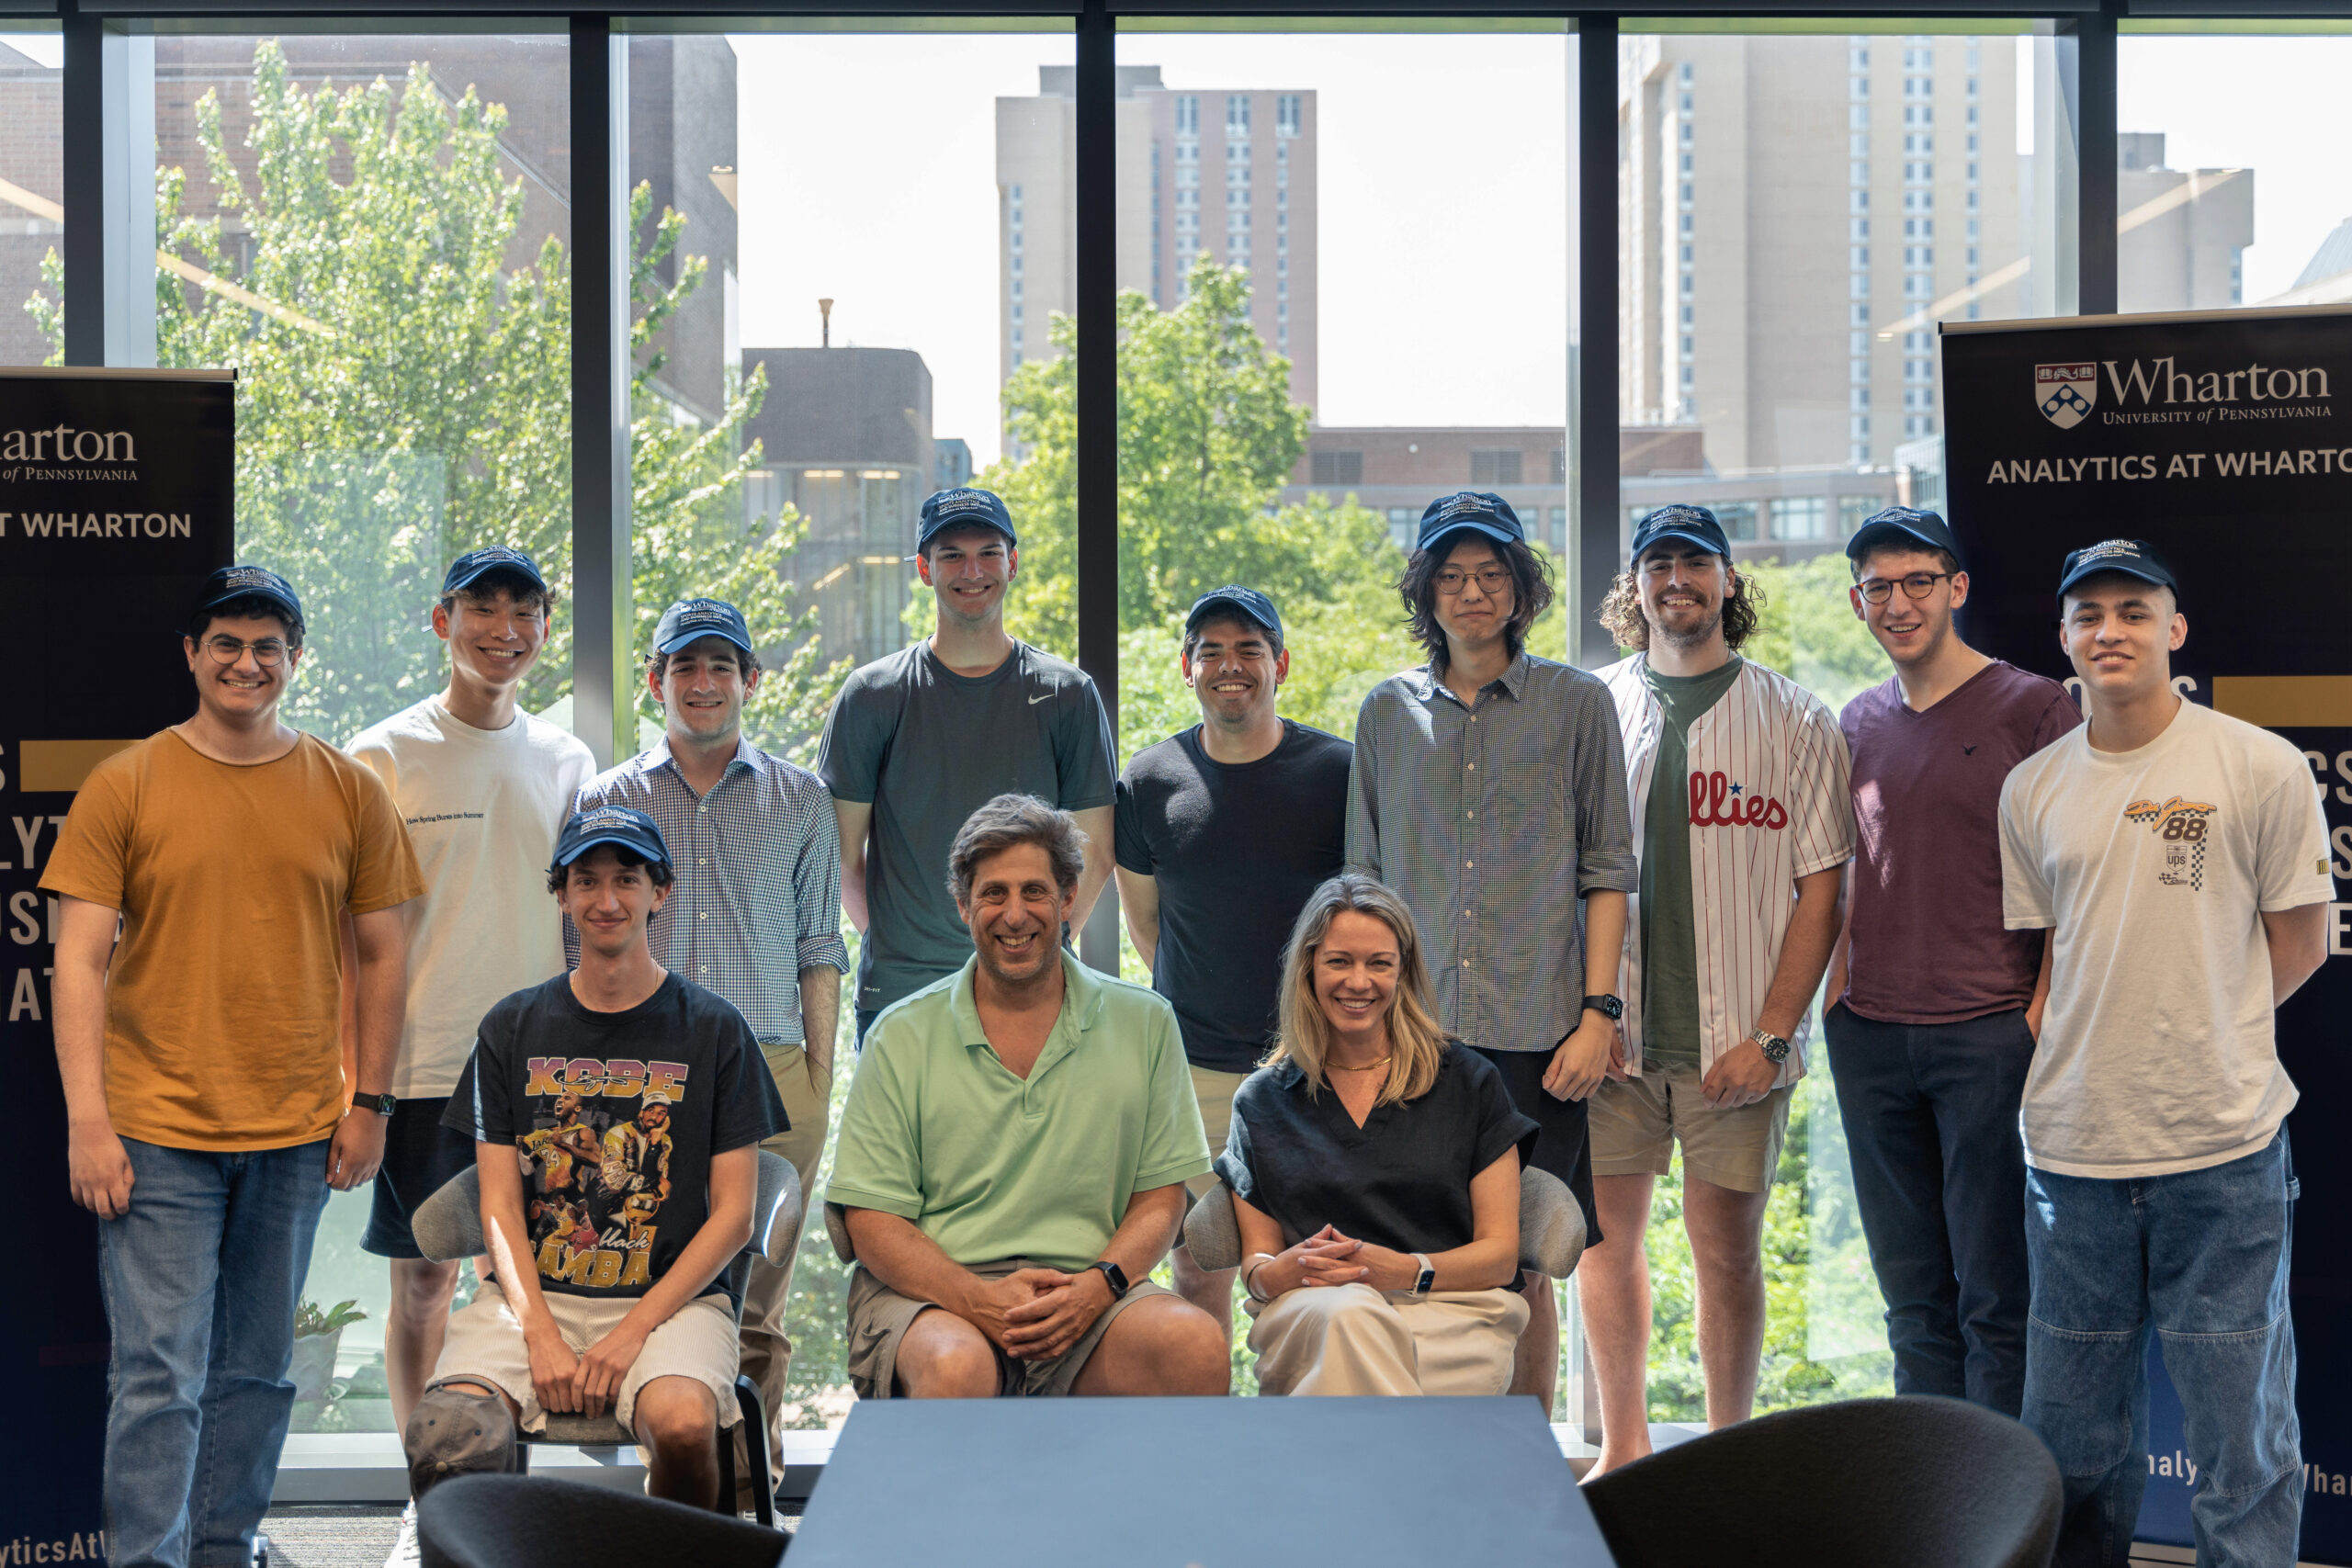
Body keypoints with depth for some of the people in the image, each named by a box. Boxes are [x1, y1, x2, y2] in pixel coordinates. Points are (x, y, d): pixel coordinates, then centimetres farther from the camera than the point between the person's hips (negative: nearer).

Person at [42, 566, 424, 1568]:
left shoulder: (348, 792, 6)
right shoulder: (125, 787, 0)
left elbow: (380, 957, 11)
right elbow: (79, 961, -2)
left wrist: (370, 1103, 5)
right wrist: (87, 1120, -9)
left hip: (296, 1133, 3)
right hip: (157, 1131, -2)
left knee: (258, 1372, 11)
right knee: (159, 1376, -6)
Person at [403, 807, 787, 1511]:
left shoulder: (713, 1029, 4)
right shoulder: (513, 1028, 10)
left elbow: (732, 1215, 1)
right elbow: (500, 1205, 6)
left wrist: (633, 1332, -10)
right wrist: (541, 1334, -10)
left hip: (671, 1294, -2)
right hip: (531, 1293, 2)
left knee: (684, 1426, -33)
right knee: (448, 1435, -26)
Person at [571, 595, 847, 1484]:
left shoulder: (799, 801, 12)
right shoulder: (606, 802, 11)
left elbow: (819, 951, 12)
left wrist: (817, 1086, 5)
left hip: (768, 1076, 0)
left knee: (756, 1304, 0)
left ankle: (752, 1494, 7)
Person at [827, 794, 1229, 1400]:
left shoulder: (1144, 1024, 10)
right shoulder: (902, 1035, 5)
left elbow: (1159, 1197, 10)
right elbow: (871, 1219, 1)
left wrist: (1096, 1286, -11)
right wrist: (979, 1299, -17)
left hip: (1086, 1291, 2)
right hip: (931, 1291, -2)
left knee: (1199, 1347, -30)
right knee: (957, 1366, -38)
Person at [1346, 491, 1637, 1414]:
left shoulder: (1575, 704, 5)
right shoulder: (1388, 713, 11)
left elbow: (1607, 871, 4)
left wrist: (1598, 1012, -4)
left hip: (1535, 1027, -2)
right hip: (1415, 1027, 2)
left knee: (1522, 1266, 1)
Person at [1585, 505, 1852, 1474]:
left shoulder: (1793, 721, 4)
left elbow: (1820, 886, 0)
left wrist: (1769, 1035, -8)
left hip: (1735, 1038, -2)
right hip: (1611, 1031, 2)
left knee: (1726, 1244, 2)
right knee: (1606, 1234, 5)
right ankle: (1622, 1450, 19)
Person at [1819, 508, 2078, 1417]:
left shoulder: (2033, 708, -4)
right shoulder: (1860, 724, 14)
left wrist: (2043, 1012, -12)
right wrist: (1838, 986, 12)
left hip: (1989, 1034, -5)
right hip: (1872, 1036, 6)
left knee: (1995, 1294, -1)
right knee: (1912, 1293, 12)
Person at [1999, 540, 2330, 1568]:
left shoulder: (2260, 767, -3)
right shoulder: (2032, 789, 8)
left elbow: (2299, 945, 3)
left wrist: (2197, 1036, 1)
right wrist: (2076, 1053, 1)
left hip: (2223, 1146, -3)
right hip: (2072, 1142, 3)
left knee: (2241, 1432, 4)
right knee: (2073, 1444, 12)